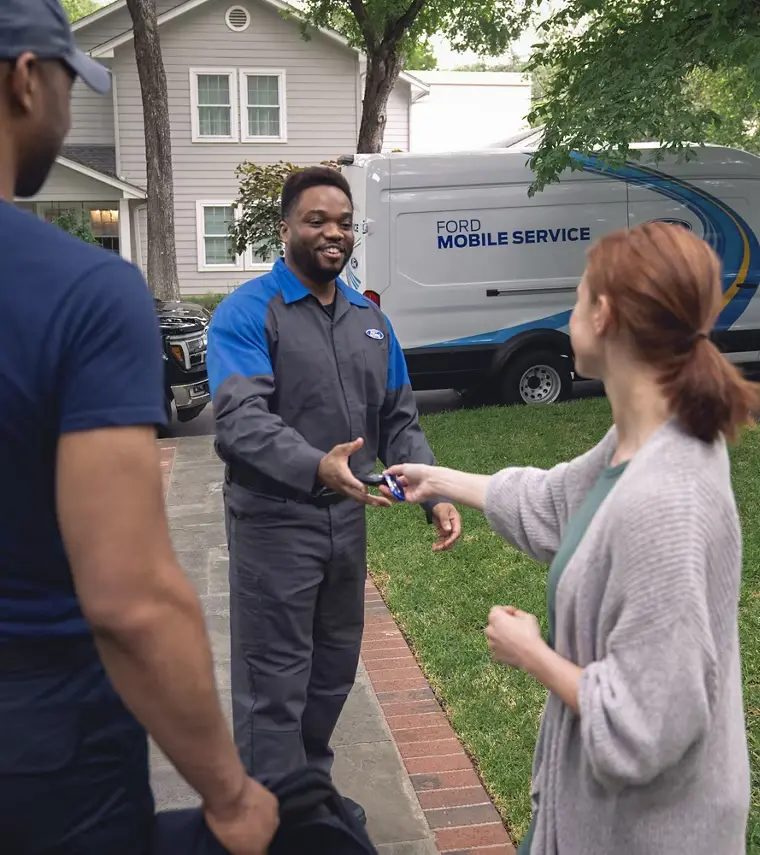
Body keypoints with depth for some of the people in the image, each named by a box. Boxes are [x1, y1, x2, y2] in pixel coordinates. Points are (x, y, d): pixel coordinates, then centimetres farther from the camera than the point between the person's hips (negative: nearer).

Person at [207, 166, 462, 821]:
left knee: (335, 670, 19)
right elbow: (241, 420, -23)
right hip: (274, 524, -6)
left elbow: (399, 419, 12)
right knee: (274, 685, 2)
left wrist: (435, 493, -2)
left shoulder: (371, 319, 11)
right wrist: (317, 467, -39)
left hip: (348, 520, 7)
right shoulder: (247, 313, -9)